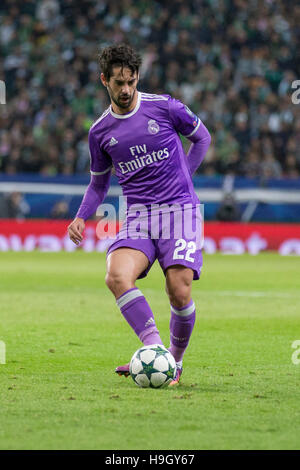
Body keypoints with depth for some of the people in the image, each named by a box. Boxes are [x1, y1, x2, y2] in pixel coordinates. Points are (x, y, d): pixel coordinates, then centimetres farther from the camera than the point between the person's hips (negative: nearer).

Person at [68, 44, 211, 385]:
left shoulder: (164, 107, 0)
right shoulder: (100, 132, 9)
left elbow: (202, 137, 16)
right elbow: (98, 183, 21)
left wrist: (180, 178, 7)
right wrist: (81, 218, 5)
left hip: (179, 208, -2)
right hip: (137, 215, 2)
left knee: (179, 290, -16)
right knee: (117, 275, -26)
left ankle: (175, 362, 8)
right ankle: (154, 350, -27)